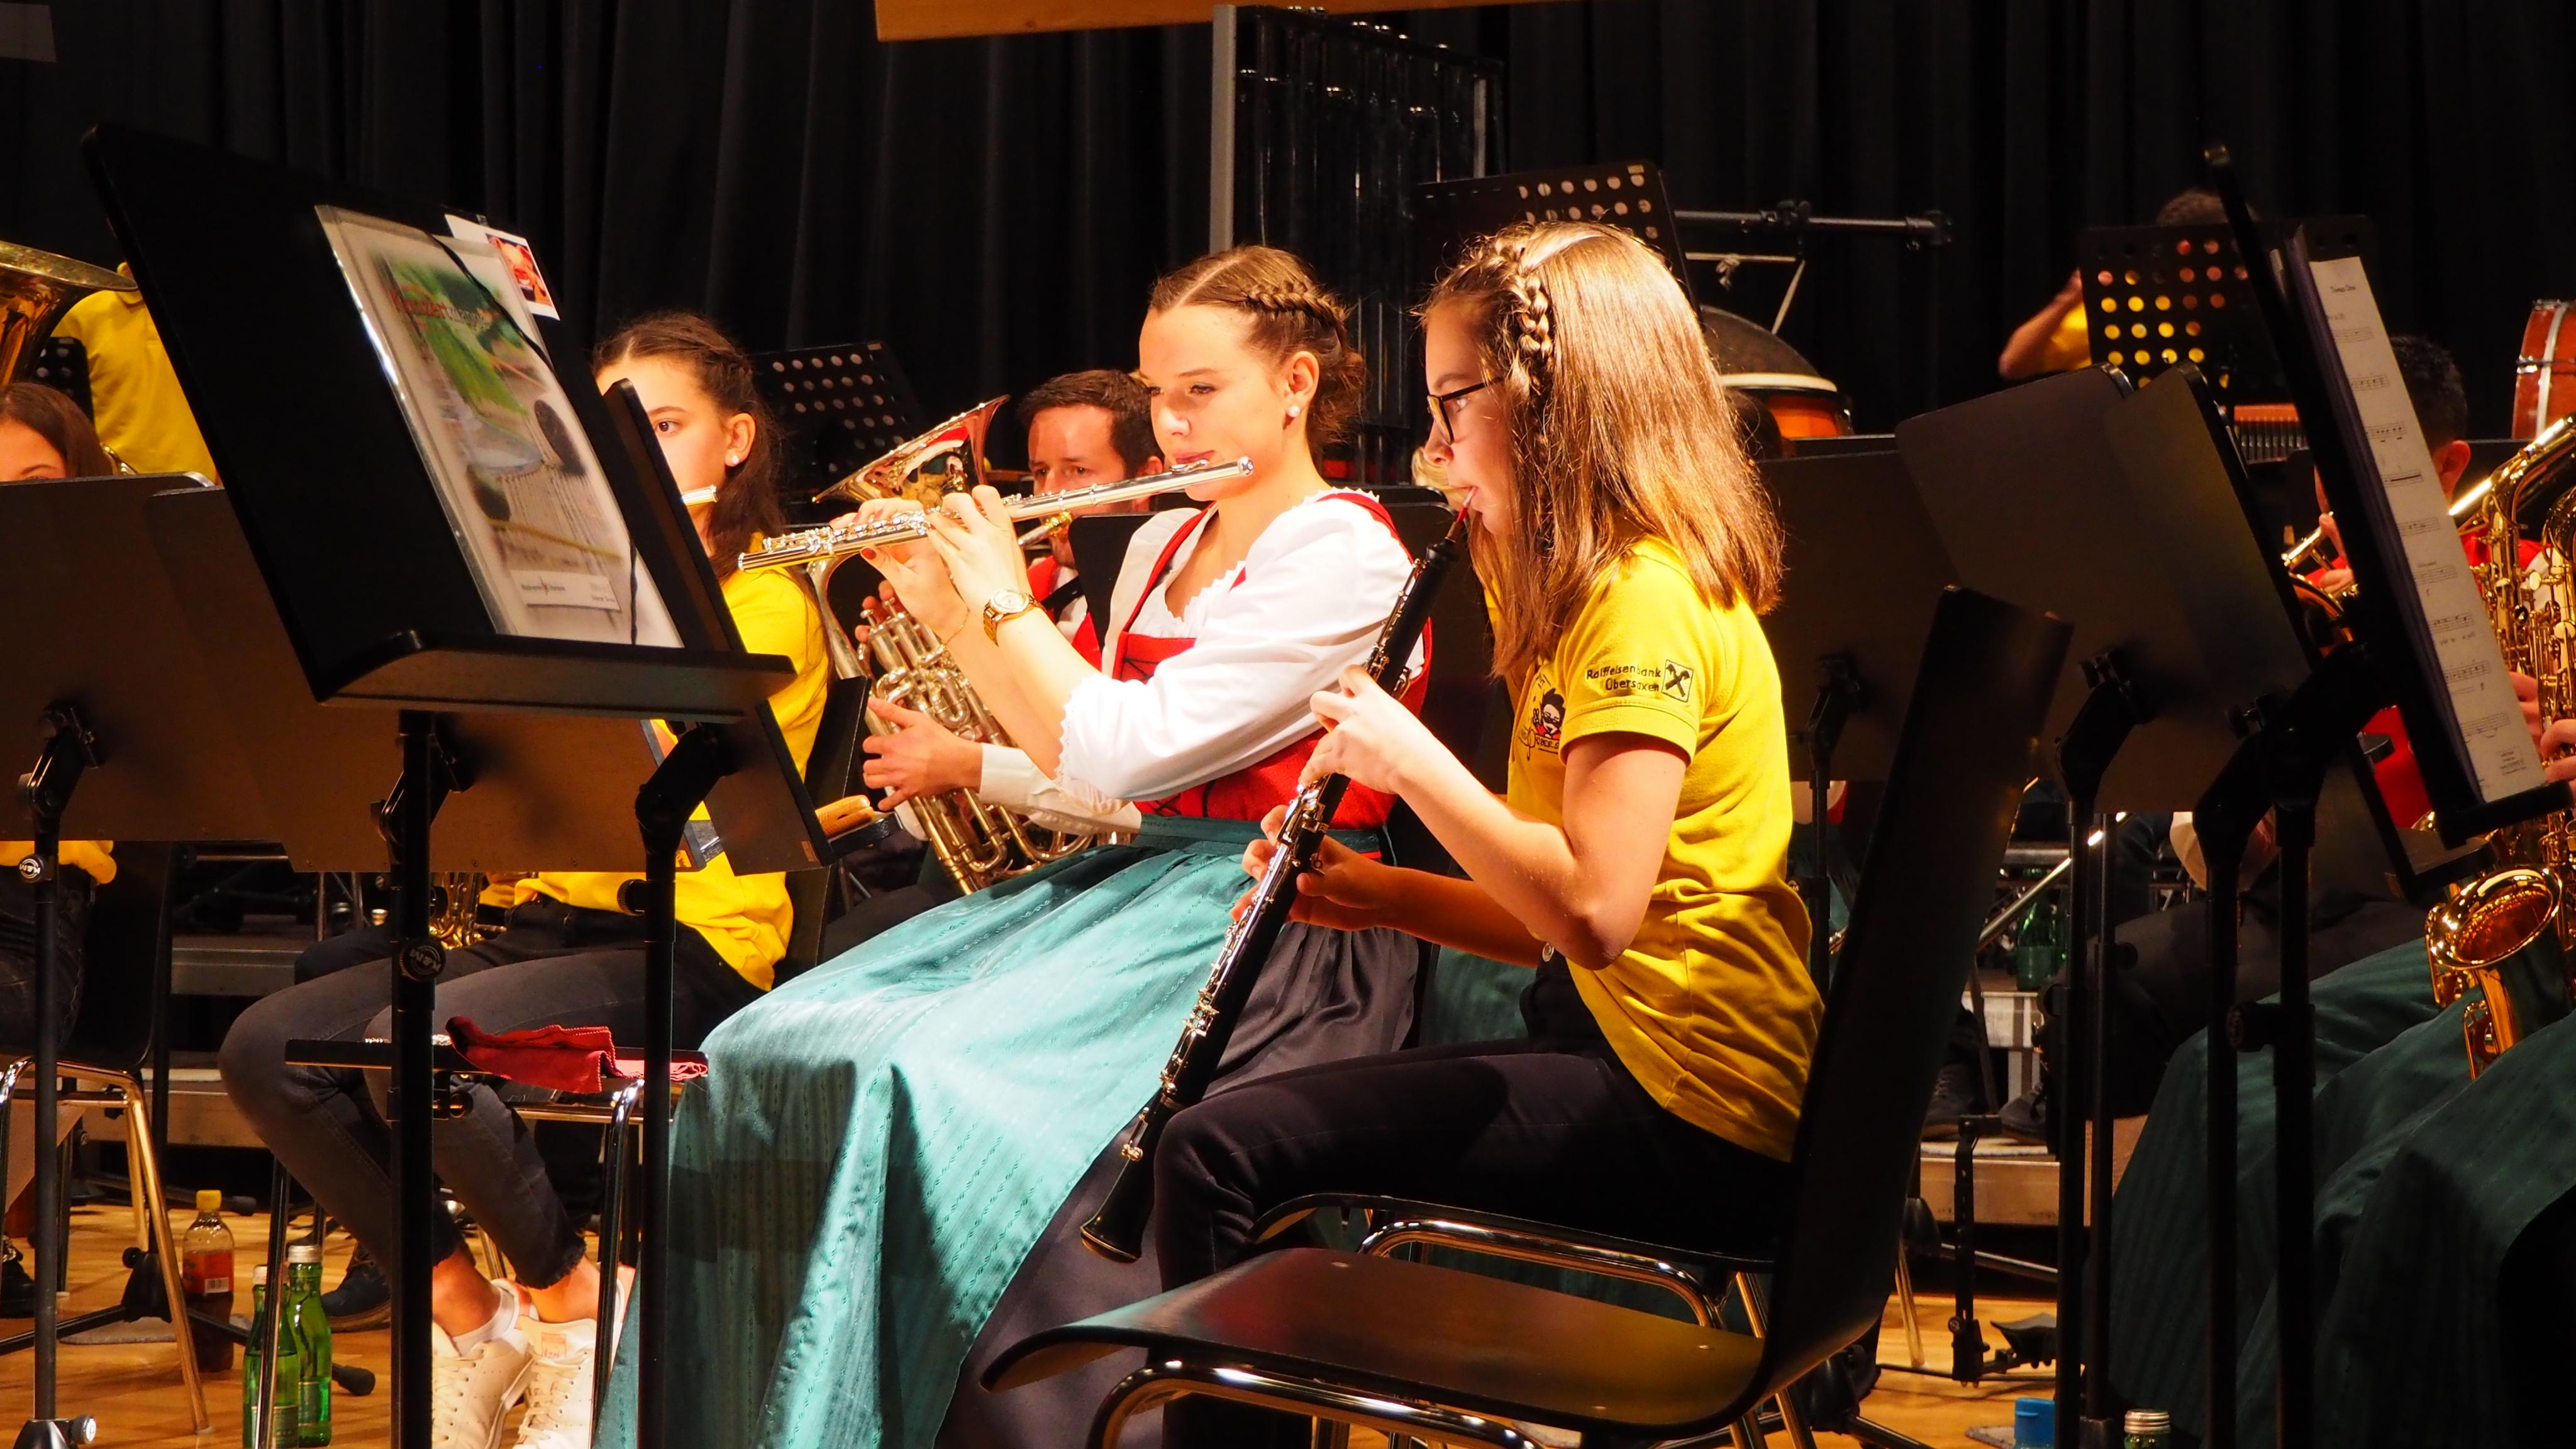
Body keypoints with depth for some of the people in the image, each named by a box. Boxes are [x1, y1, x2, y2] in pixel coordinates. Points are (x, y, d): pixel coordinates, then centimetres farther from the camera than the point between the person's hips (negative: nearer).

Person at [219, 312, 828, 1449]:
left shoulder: (767, 603, -1)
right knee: (267, 1046, -13)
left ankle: (577, 1307, -10)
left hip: (690, 941, -7)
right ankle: (462, 1310, -1)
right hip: (549, 919, 7)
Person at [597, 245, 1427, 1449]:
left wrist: (1002, 599, -3)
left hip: (1266, 918, -8)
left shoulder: (1344, 556, -8)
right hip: (1128, 877, 8)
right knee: (775, 1053, -12)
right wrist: (945, 610, 14)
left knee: (925, 1081, -31)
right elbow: (1079, 764, 21)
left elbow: (1126, 752, -16)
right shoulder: (1161, 546, 19)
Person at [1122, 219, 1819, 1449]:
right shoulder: (1602, 588, 16)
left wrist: (1412, 760, -16)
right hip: (1637, 1046, 11)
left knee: (1225, 1152, -15)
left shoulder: (1646, 597, -15)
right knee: (1272, 1133, 19)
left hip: (1687, 1112, -11)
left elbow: (1595, 909, -26)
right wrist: (1390, 897, 4)